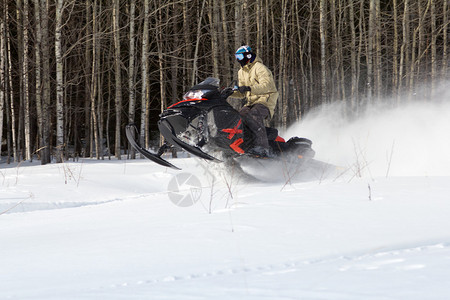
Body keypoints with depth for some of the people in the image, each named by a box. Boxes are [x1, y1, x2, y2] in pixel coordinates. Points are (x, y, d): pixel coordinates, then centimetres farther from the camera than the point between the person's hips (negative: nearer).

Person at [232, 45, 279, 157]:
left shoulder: (259, 68, -9)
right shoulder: (241, 72, 19)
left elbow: (266, 86, -24)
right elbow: (241, 93, 22)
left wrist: (250, 88, -38)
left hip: (265, 101, -9)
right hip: (251, 103, 9)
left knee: (252, 116, -36)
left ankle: (263, 146, -43)